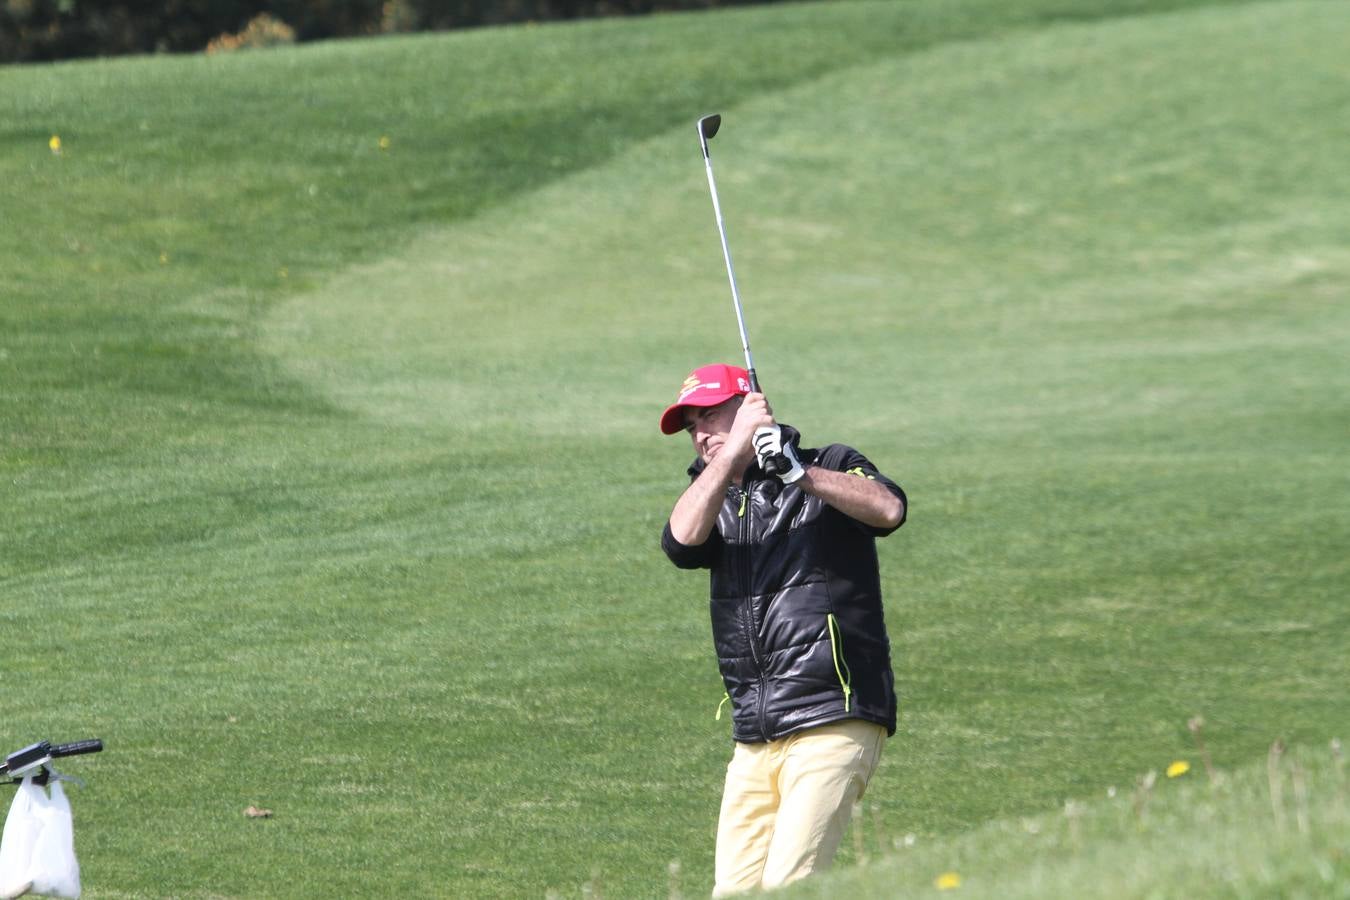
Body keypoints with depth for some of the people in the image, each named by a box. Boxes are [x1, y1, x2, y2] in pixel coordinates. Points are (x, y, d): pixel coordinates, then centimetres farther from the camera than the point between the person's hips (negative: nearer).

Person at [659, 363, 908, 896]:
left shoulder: (833, 468, 5)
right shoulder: (716, 500, 18)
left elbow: (889, 510, -17)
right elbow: (682, 540, -7)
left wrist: (799, 472, -27)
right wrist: (735, 450, -15)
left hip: (834, 725, -6)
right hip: (755, 739, 6)